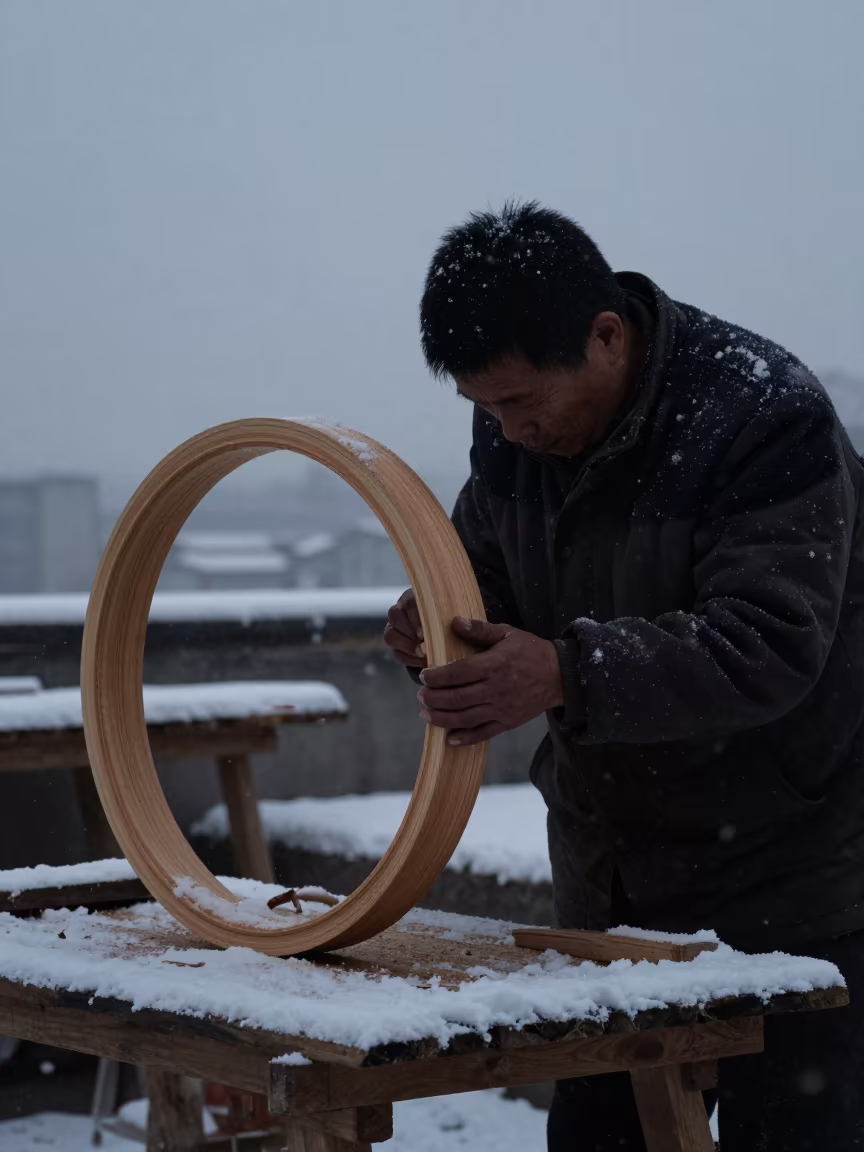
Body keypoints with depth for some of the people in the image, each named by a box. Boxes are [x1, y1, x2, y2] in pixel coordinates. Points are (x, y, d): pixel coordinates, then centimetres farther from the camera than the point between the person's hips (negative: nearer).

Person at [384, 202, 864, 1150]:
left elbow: (768, 648, -30)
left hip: (782, 882, -7)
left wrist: (567, 673, -42)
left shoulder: (766, 416, -24)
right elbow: (486, 568, 11)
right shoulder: (515, 427, -1)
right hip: (607, 875, 7)